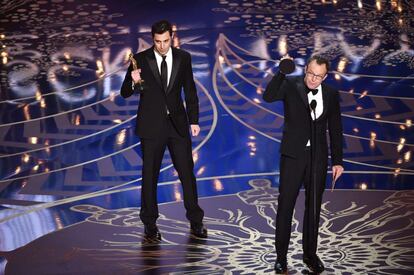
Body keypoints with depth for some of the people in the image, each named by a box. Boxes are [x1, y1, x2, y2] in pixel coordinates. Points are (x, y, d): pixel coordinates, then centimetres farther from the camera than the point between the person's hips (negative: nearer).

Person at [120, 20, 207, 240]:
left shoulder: (183, 58, 1)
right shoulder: (141, 59, -6)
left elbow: (190, 91, 8)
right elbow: (125, 93, -5)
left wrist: (194, 120, 4)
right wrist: (134, 82, -27)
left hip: (178, 123, 2)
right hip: (151, 125, -2)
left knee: (187, 172, 5)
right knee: (150, 175, 7)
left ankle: (195, 222, 18)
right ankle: (150, 224, 19)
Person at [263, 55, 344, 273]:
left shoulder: (331, 94, 3)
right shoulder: (290, 86, -5)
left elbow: (335, 129, 9)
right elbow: (268, 97, -24)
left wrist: (337, 161, 8)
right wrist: (281, 72, -34)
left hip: (318, 157, 3)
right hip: (293, 155, -3)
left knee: (313, 207, 11)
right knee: (285, 205, 1)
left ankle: (310, 254, 24)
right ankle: (281, 256, 11)